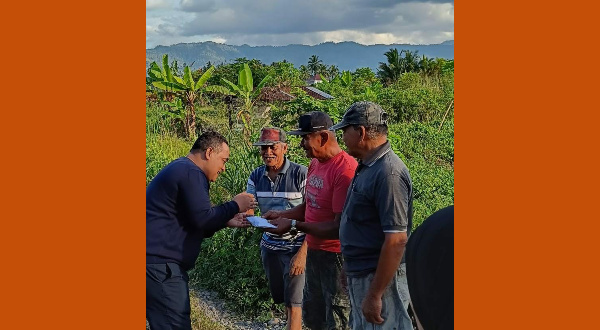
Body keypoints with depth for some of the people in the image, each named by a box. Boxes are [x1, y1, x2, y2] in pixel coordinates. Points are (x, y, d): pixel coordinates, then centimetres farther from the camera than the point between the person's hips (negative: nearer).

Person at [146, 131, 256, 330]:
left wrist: (226, 222, 13)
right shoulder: (191, 172, -12)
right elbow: (202, 218, -16)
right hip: (158, 262, -11)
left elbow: (191, 223, 23)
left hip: (157, 260, 11)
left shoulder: (183, 169, 22)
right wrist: (235, 206, -3)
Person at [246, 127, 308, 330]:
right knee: (281, 298, 19)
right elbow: (247, 210, 1)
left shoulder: (300, 174, -18)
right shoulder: (256, 176, -1)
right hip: (270, 245, 6)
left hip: (296, 246, -6)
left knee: (293, 303, -5)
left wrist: (303, 253, -23)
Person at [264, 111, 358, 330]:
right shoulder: (315, 163, 6)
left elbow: (340, 227, -24)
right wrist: (282, 215, 0)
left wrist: (294, 225, -23)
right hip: (314, 252, 9)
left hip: (337, 256, -9)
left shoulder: (345, 170, -23)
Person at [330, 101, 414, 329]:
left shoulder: (388, 173, -22)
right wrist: (350, 273, 20)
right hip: (360, 275, 10)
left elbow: (396, 241, -26)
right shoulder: (367, 167, 9)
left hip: (379, 279, -10)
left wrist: (375, 294, -24)